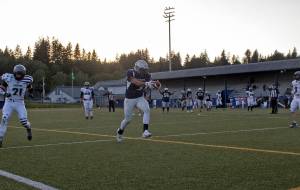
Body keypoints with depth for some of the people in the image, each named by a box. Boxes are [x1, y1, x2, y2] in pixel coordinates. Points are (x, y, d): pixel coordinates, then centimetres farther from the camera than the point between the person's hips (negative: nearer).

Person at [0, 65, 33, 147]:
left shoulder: (26, 80, -6)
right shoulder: (8, 78, -11)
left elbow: (29, 87, 16)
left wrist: (30, 93, -1)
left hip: (20, 103, 1)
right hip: (9, 102, -1)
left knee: (24, 121, -10)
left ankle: (28, 128, 27)